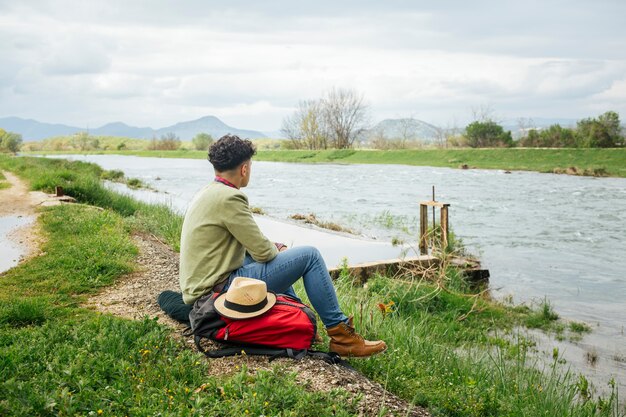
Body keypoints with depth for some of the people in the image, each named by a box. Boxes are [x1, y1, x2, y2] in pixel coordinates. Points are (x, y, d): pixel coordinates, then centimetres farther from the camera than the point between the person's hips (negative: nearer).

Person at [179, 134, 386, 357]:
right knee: (309, 255, -8)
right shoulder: (229, 197, -19)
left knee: (275, 252, 29)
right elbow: (263, 252, -16)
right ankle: (341, 334, 1)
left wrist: (275, 247, 9)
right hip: (220, 288, -10)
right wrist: (276, 249, 6)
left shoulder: (206, 193, 11)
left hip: (200, 287, 10)